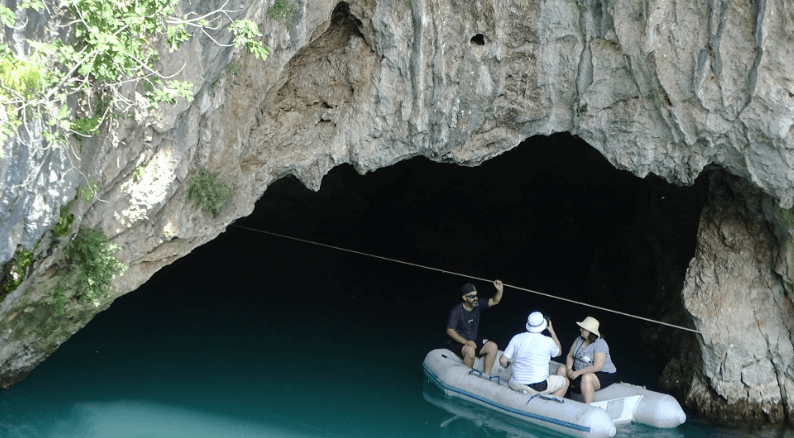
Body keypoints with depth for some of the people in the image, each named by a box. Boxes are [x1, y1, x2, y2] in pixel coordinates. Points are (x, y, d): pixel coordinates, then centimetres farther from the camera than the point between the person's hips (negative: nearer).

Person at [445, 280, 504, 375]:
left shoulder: (477, 305, 0)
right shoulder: (456, 311, -17)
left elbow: (495, 301, 2)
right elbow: (450, 331, -20)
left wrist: (500, 290, -21)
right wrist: (466, 342, -31)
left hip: (473, 340, 7)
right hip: (456, 342, -7)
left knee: (493, 346, -11)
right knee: (470, 351, -36)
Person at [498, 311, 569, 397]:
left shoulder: (517, 338, -2)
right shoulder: (548, 341, -10)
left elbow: (502, 361, 0)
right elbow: (559, 352, 14)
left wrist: (506, 364, 24)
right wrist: (552, 332, 20)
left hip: (516, 385, 4)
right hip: (538, 388, -4)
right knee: (565, 382, 18)